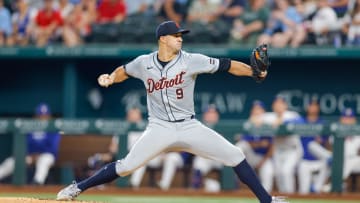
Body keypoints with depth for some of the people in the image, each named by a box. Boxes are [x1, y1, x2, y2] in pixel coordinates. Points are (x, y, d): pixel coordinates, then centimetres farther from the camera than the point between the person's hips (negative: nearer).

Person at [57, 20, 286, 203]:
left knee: (235, 156, -7)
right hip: (159, 129, -1)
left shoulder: (191, 61, -7)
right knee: (127, 166, -12)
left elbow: (226, 65, -11)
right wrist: (110, 78, -2)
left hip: (189, 127, 1)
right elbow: (124, 71, 19)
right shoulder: (144, 63, -1)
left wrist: (254, 71, -23)